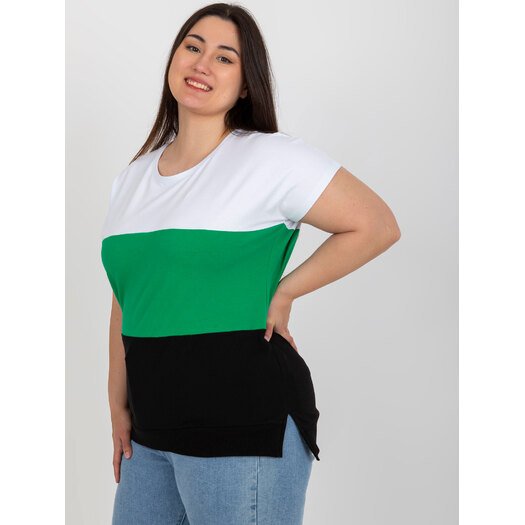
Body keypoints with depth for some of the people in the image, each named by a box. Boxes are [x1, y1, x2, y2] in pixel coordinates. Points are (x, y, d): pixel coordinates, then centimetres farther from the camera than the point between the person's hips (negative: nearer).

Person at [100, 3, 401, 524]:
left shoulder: (270, 159, -9)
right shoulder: (132, 177, 11)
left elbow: (376, 226, -8)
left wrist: (282, 294, -9)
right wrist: (119, 407, 14)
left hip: (244, 426, -6)